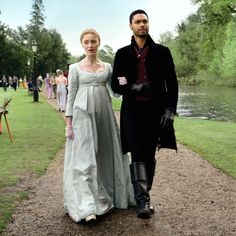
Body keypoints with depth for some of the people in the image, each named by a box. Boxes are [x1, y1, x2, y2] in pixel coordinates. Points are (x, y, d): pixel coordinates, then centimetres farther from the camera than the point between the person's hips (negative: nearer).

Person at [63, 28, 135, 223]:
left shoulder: (107, 67, 10)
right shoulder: (75, 68, 3)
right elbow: (71, 96, 2)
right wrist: (69, 123, -4)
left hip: (104, 115, 3)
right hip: (83, 115, -3)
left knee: (108, 155, 8)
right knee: (85, 158, -7)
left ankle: (111, 196, 25)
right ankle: (87, 207, -6)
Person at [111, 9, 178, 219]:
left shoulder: (161, 52, 5)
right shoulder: (123, 54, 7)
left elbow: (172, 83, 3)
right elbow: (116, 85, 8)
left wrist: (170, 110, -8)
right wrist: (134, 88, -12)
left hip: (156, 110, 1)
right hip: (132, 111, -1)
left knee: (149, 154, 9)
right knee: (137, 154, -9)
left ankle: (144, 195, 23)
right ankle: (143, 201, -10)